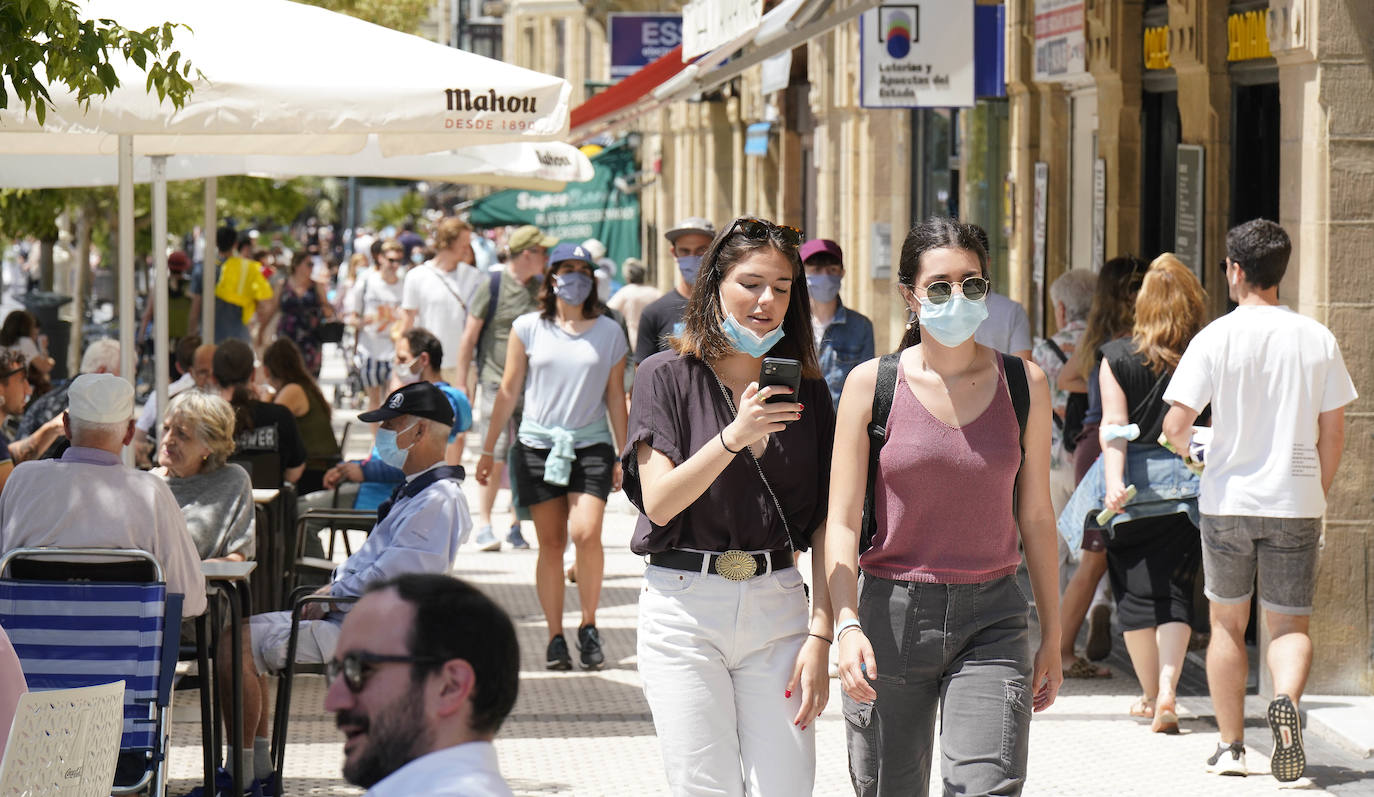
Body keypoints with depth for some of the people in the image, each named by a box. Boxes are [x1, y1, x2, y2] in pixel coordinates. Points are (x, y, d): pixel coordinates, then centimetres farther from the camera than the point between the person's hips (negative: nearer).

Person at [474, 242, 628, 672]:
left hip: (591, 446, 0)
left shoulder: (609, 332, 6)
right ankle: (556, 638, 10)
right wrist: (488, 450, 7)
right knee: (550, 543, 1)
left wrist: (625, 456, 10)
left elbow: (616, 397, 11)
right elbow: (508, 390, 8)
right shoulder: (528, 328, 4)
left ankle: (588, 627, 0)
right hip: (537, 445, 0)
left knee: (586, 533, -17)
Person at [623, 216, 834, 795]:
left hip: (777, 606, 3)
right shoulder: (668, 377, 1)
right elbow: (659, 502, -9)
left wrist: (821, 636, -2)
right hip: (685, 604, -3)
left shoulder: (806, 391, 9)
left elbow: (824, 525, 7)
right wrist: (735, 436, -21)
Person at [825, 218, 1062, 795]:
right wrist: (847, 625, -18)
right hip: (891, 615, 0)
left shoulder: (1024, 384, 3)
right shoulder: (871, 384, -2)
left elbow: (1035, 516, 10)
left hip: (991, 620, 0)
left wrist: (1052, 638, 12)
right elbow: (841, 521, -4)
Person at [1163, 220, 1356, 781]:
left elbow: (1176, 425, -12)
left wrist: (1185, 449, 11)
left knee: (1227, 623, 13)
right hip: (1295, 502, 1)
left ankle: (1231, 745, 16)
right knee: (1290, 623, 6)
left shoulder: (1216, 338, -8)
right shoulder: (1317, 340, 0)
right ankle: (1286, 700, -24)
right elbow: (1333, 431, 3)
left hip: (1228, 499, -1)